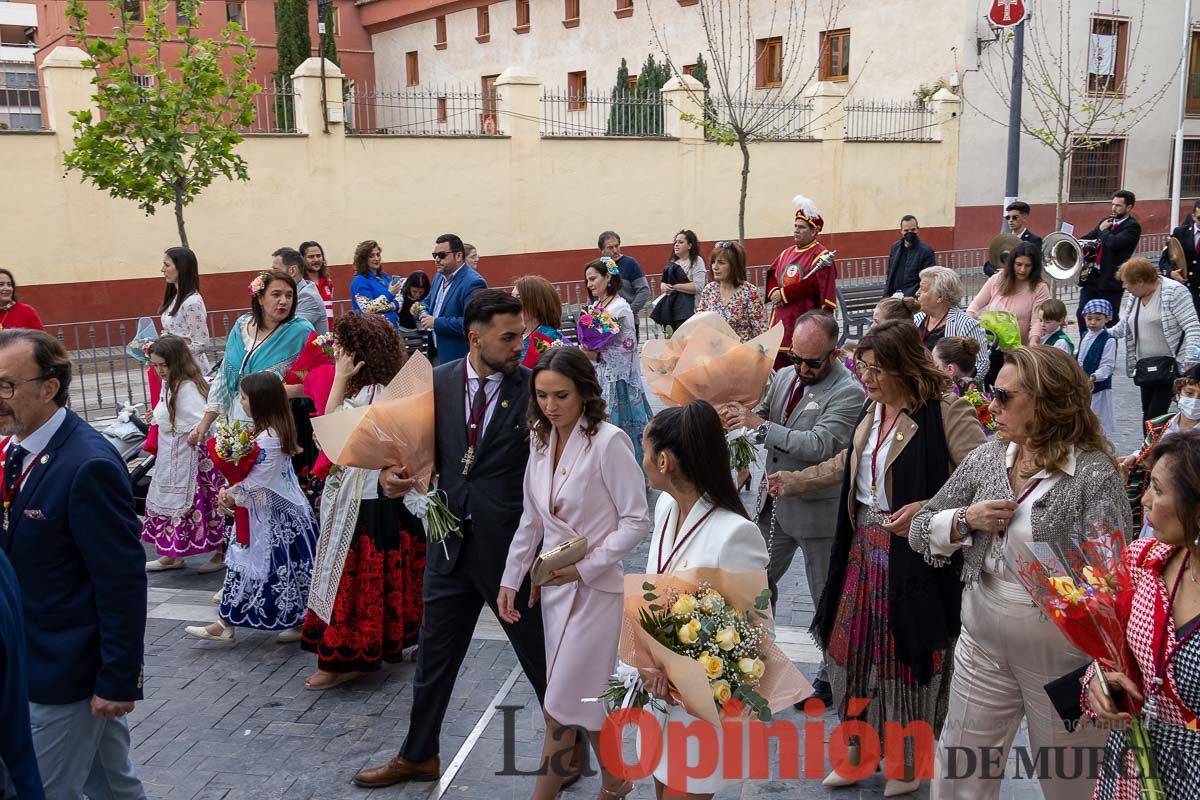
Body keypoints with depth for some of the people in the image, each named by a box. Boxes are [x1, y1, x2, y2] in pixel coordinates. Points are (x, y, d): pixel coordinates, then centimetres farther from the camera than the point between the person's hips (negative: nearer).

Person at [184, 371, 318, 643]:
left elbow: (256, 481, -21)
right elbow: (248, 471, 12)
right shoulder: (271, 431, 8)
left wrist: (232, 497, -6)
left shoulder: (268, 439, -23)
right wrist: (229, 490, -2)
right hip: (268, 511, 9)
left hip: (273, 516, -9)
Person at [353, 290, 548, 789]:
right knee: (434, 656, 18)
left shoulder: (535, 387, -11)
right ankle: (418, 756, 39)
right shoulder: (439, 382, -1)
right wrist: (400, 474, -12)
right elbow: (431, 450, 8)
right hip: (453, 542, 4)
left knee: (542, 656, 12)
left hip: (514, 545, -4)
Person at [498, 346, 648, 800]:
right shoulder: (540, 440, 3)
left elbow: (636, 520, -15)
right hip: (553, 584, 7)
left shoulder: (608, 442, -17)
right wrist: (510, 580, 10)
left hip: (594, 586, -6)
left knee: (563, 704, -3)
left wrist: (584, 568, -20)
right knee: (582, 700, 14)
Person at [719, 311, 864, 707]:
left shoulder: (848, 392, -19)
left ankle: (831, 678, 26)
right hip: (775, 503, 7)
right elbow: (761, 418, 7)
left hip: (817, 508, -7)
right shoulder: (784, 376, 3)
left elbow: (820, 445, -30)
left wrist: (760, 423, -32)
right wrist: (737, 414, -16)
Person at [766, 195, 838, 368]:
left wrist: (784, 294, -16)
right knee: (778, 364, 8)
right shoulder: (786, 254, 17)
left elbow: (814, 284, -18)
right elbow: (772, 276, 15)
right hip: (781, 320, 7)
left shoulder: (820, 255, -6)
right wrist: (774, 293, -8)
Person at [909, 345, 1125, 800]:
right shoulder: (985, 458, 1)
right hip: (982, 647, 5)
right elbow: (920, 531, 6)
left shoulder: (1095, 474, -15)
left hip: (1062, 657, -4)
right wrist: (966, 520, -12)